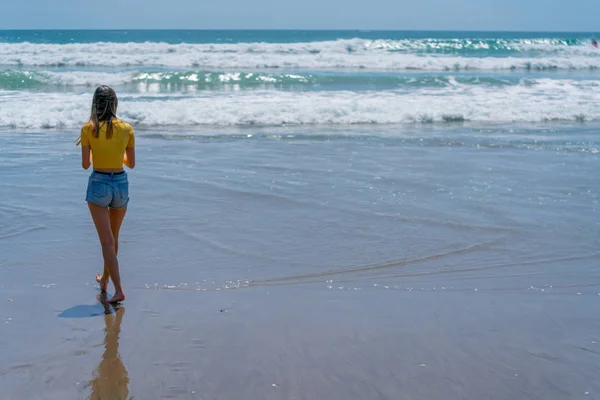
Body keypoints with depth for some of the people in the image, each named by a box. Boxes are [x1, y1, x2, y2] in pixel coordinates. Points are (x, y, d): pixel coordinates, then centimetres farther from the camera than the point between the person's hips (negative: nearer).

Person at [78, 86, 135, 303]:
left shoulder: (88, 128, -9)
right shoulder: (127, 129, -3)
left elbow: (85, 164, -5)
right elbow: (132, 163, 4)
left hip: (98, 184, -3)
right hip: (121, 183, 3)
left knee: (107, 241, -1)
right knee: (113, 237, 20)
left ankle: (118, 290, -10)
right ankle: (104, 280, 38)